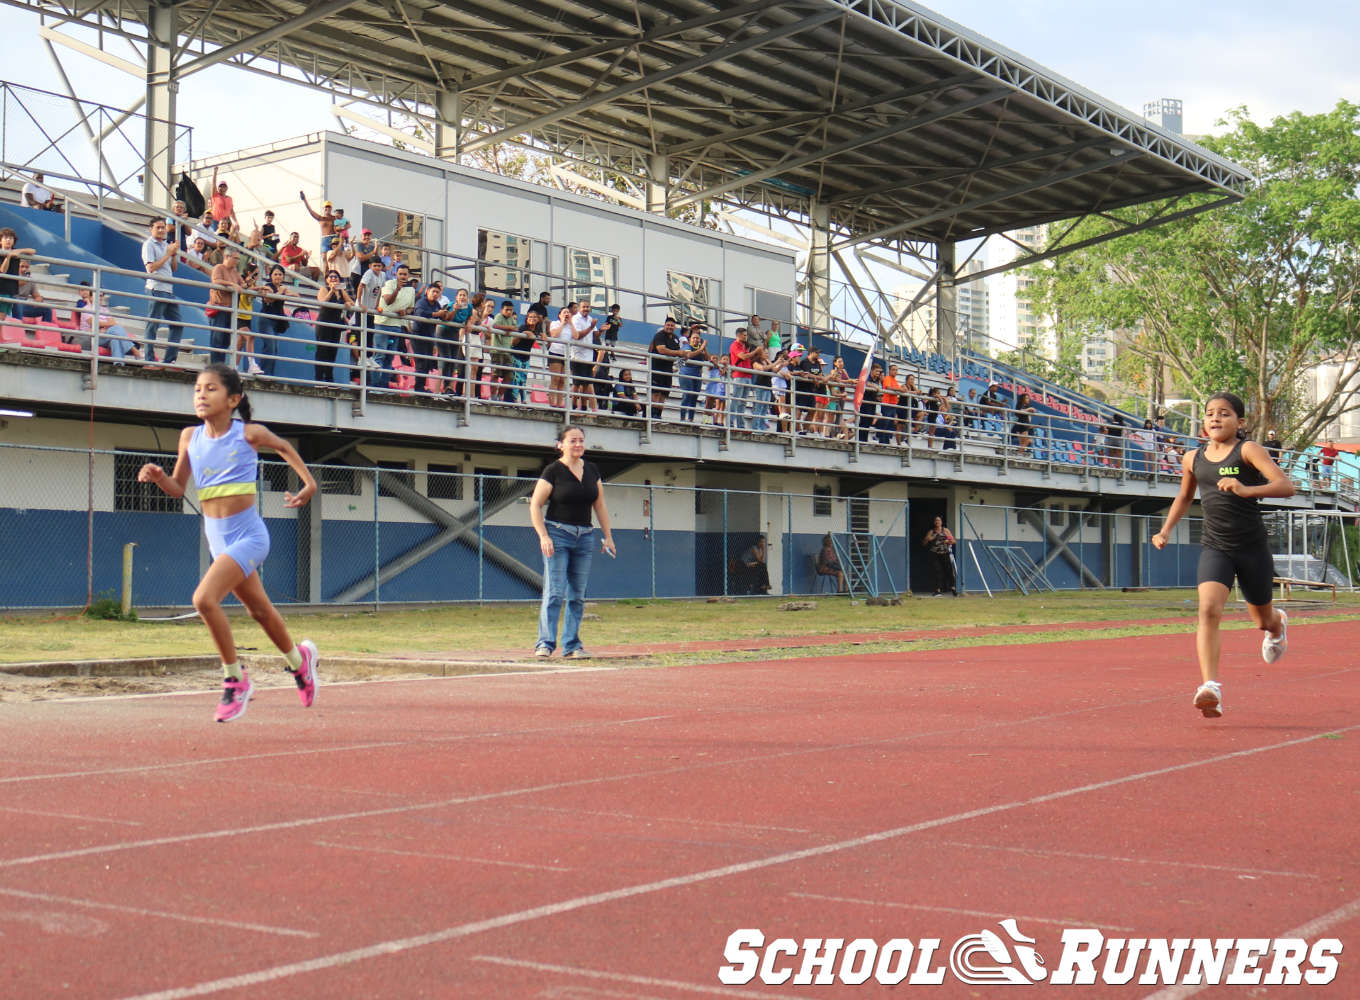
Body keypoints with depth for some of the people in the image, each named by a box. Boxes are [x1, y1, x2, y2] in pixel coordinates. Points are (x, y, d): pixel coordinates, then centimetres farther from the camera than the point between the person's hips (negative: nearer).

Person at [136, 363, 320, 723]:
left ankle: (235, 679, -8)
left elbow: (283, 446, 11)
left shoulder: (249, 433, -9)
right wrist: (158, 476, -12)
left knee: (204, 599, -24)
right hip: (218, 540, 6)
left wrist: (308, 482, 7)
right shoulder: (190, 437, 1)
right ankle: (299, 658, 46)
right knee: (259, 609, 20)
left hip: (248, 536, -6)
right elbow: (177, 489, 8)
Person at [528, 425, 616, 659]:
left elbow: (600, 505, 17)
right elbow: (535, 505, -6)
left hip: (585, 537, 5)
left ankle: (571, 646, 9)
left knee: (577, 595, 5)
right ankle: (545, 643, -9)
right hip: (557, 534, -5)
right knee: (554, 592, -11)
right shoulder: (553, 471, -5)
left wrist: (607, 536, 13)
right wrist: (543, 536, -16)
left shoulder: (591, 470, 10)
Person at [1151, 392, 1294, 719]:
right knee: (1209, 610, -22)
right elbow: (1184, 497, 26)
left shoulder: (1248, 451, -9)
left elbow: (1286, 486, -21)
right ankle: (1210, 687, -30)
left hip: (1253, 548, -2)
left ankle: (1278, 624, 57)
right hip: (1215, 547, 2)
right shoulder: (1193, 459, 6)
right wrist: (1165, 530, 13)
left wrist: (1246, 490, -36)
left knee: (1263, 620, 18)